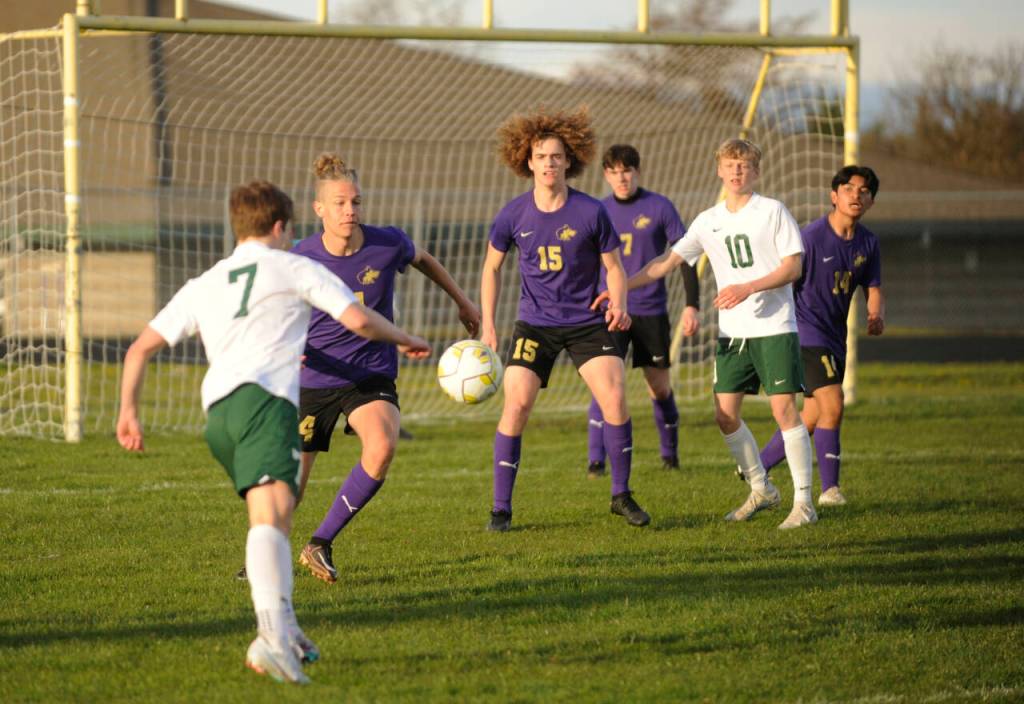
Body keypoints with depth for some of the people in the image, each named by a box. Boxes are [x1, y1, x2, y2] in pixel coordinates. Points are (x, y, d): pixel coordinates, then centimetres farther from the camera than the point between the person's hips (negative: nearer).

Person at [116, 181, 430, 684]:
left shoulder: (204, 285, 30)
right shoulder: (294, 269, 16)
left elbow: (141, 347, 25)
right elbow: (359, 321, 8)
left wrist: (128, 411, 30)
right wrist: (403, 340, 26)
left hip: (216, 414, 6)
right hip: (264, 396, -6)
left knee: (272, 515, 22)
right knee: (271, 513, -23)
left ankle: (284, 630, 14)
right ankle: (272, 633, -43)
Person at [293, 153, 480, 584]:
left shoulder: (388, 244, -11)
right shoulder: (300, 260, -13)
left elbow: (422, 259, 14)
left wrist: (462, 302, 22)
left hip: (372, 376, 1)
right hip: (313, 381, 0)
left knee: (382, 448, -31)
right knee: (289, 489, 2)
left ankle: (322, 544, -16)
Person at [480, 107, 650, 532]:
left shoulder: (591, 213, -8)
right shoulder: (513, 216, -5)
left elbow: (613, 266, 3)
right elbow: (492, 266, 10)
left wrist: (618, 305, -15)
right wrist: (487, 324, 6)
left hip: (586, 323, 0)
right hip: (534, 325, 0)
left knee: (615, 398, -15)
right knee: (516, 405, -13)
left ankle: (621, 496, 3)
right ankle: (501, 508, -3)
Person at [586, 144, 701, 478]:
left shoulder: (659, 207, -2)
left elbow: (685, 256, 0)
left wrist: (692, 305, -7)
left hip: (651, 312, -1)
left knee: (660, 390, 5)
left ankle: (670, 455, 24)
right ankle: (596, 461, -12)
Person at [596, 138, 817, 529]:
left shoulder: (772, 212, -2)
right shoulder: (709, 221, 11)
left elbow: (793, 267, -7)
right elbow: (667, 262, 12)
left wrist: (748, 288, -19)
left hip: (774, 328, -5)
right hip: (733, 332, 5)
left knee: (783, 408, -11)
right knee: (725, 415, 0)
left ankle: (803, 502, -6)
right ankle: (761, 490, 17)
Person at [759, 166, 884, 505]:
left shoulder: (868, 242, 4)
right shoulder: (811, 236, -16)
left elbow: (873, 288, 9)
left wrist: (877, 315, -14)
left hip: (835, 336, 8)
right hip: (807, 332, -7)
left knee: (813, 417, 11)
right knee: (832, 406, -16)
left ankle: (757, 467, 26)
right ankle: (830, 488, -7)